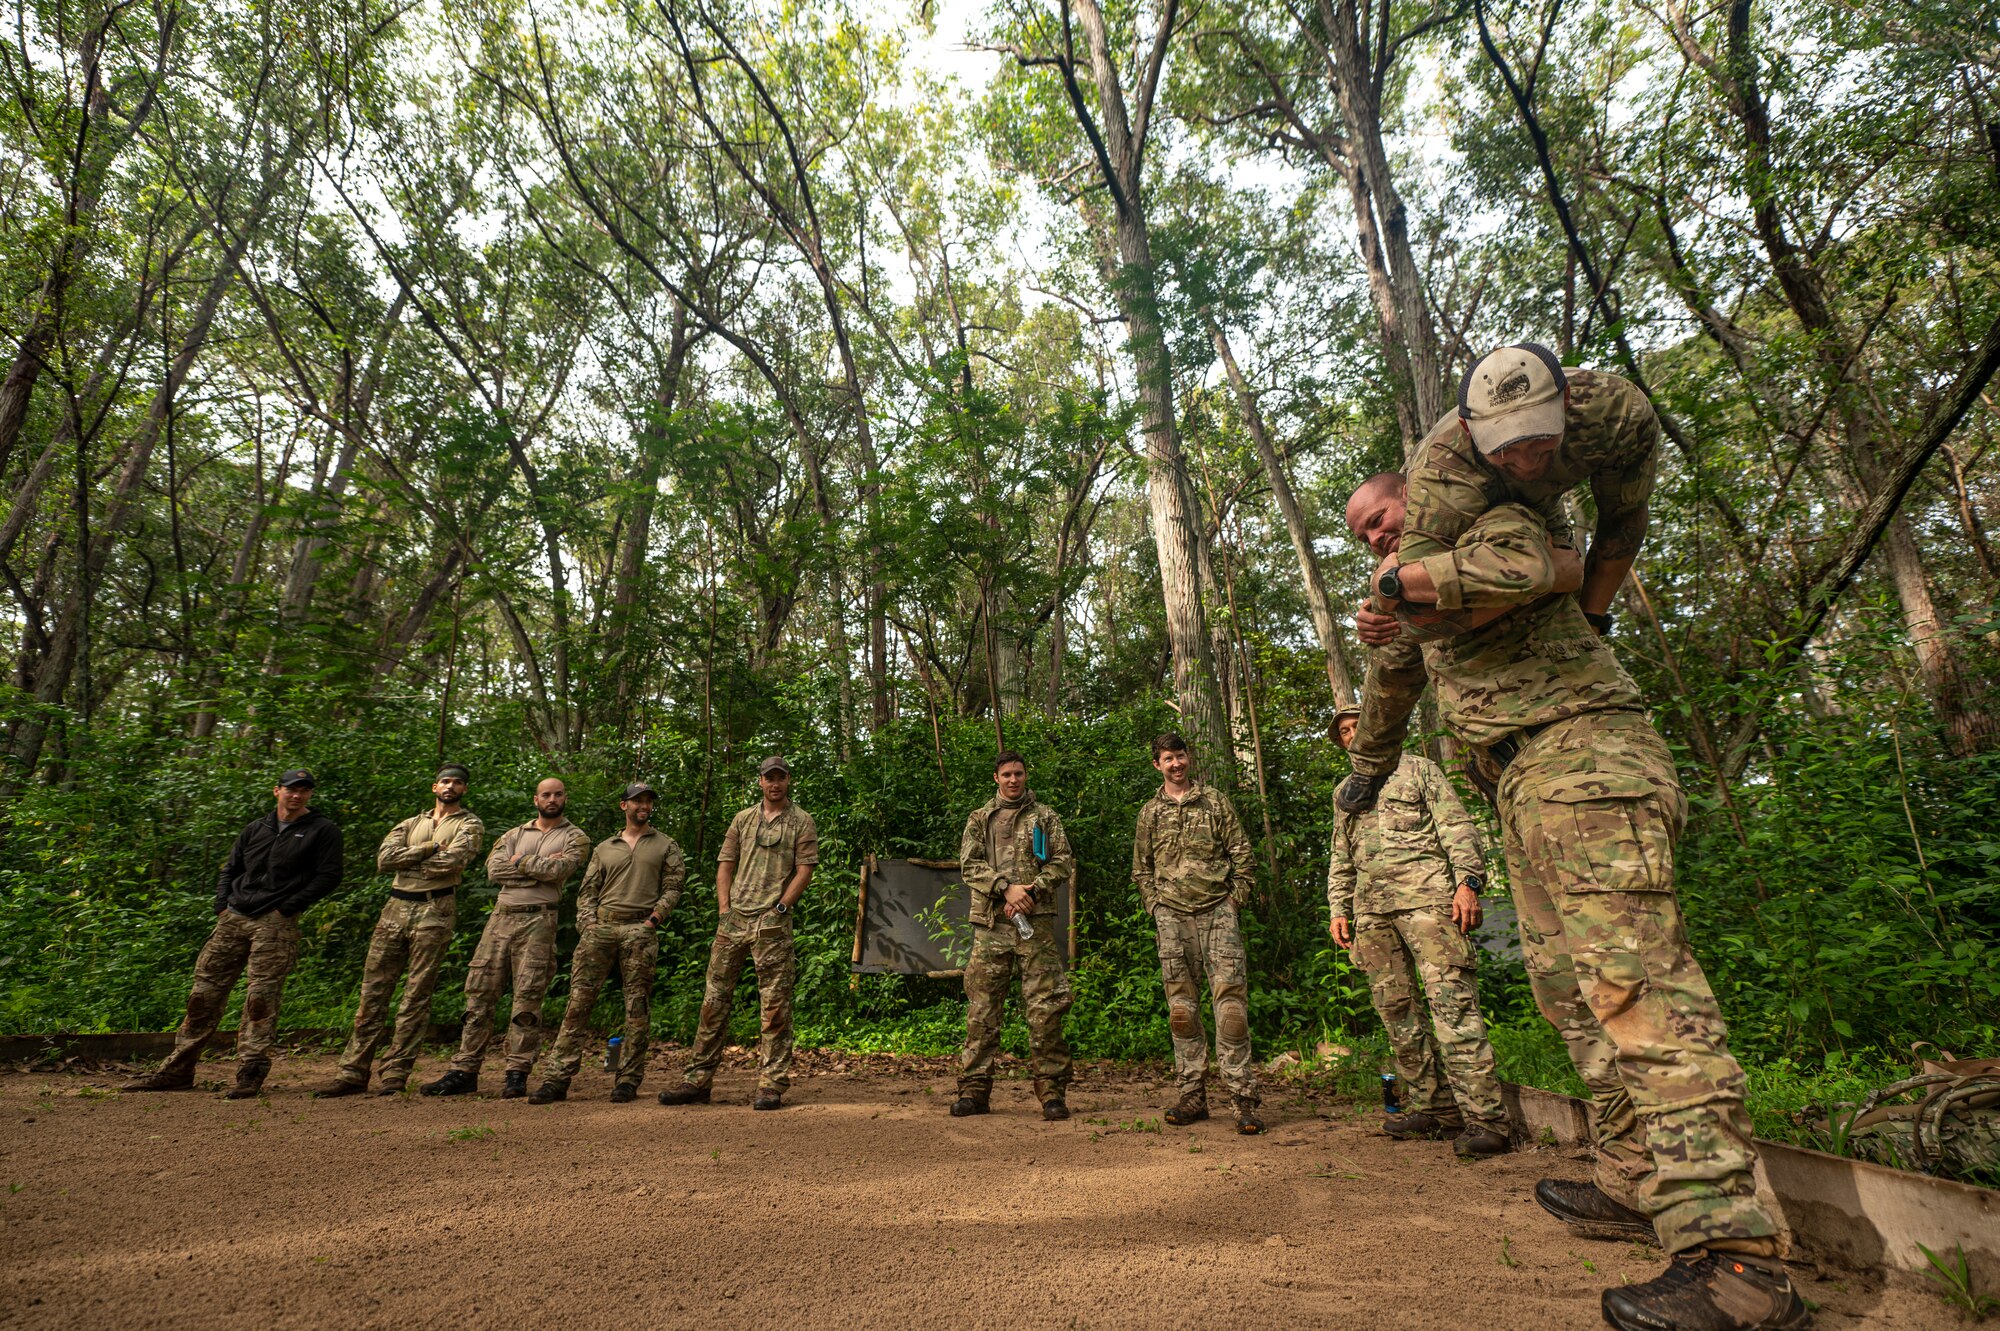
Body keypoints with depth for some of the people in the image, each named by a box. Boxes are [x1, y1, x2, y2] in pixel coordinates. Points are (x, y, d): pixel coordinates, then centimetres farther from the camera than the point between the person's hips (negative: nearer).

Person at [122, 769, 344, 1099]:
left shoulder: (322, 830, 1)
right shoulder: (256, 829, 17)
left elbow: (328, 876, -5)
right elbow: (229, 869, 24)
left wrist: (286, 908, -9)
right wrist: (222, 906, 8)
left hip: (275, 924, -5)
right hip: (234, 918, 5)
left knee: (260, 997, -8)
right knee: (205, 991, 8)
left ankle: (250, 1075, -4)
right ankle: (177, 1071, 20)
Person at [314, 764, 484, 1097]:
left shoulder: (469, 824, 6)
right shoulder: (410, 824, 21)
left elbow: (453, 859, -13)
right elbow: (384, 859, 4)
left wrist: (409, 859, 0)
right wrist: (429, 848, -5)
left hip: (435, 911, -5)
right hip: (396, 908, 5)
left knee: (416, 997, -3)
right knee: (373, 992, 5)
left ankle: (395, 1074, 4)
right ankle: (353, 1072, 11)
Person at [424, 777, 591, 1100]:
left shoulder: (575, 838, 6)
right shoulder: (513, 835, 18)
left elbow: (558, 869, -12)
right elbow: (493, 870, 1)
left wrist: (520, 861, 0)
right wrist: (540, 867, -6)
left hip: (538, 921, -4)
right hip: (501, 917, 4)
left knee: (527, 999, -4)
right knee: (479, 993, 5)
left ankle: (517, 1074, 3)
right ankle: (464, 1070, 13)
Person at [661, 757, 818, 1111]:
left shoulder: (802, 822, 4)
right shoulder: (742, 819, 16)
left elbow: (804, 871, -3)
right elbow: (725, 865, 14)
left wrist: (779, 908, -9)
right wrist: (724, 908, 4)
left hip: (773, 923, -4)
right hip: (733, 919, 4)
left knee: (775, 1005, -2)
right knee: (714, 998, 7)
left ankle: (772, 1085, 5)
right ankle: (697, 1080, 16)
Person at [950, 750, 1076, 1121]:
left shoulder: (1045, 817, 13)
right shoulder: (979, 819, 14)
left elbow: (1063, 862, 4)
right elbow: (969, 866, 3)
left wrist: (1032, 892, -10)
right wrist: (1006, 888, -11)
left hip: (1036, 922, -1)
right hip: (990, 924, 1)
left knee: (1045, 1007, -2)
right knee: (982, 1009, 3)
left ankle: (1052, 1092, 6)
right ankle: (974, 1088, 13)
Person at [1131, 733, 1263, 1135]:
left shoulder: (1215, 801, 9)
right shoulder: (1149, 812, 14)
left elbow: (1241, 851, 7)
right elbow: (1141, 870, 18)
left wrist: (1235, 899, -1)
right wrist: (1155, 907, 6)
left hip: (1217, 911, -2)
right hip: (1172, 917, 2)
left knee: (1230, 1001, -8)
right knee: (1182, 1008, 5)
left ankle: (1243, 1097, -1)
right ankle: (1192, 1095, 14)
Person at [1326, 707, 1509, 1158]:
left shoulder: (1418, 769, 11)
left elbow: (1457, 827, 2)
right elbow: (1340, 860, 26)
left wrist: (1467, 882, -12)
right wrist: (1338, 910, 15)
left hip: (1425, 896, -5)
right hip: (1371, 908, 6)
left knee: (1452, 1003, -12)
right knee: (1395, 1010, 3)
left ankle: (1485, 1118, -10)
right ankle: (1437, 1108, 11)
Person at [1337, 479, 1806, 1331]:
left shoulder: (1488, 521, 0)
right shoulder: (1423, 608, 26)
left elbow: (1522, 567, -26)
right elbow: (1389, 683, 41)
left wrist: (1409, 578, -13)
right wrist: (1366, 768, 51)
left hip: (1584, 751, -10)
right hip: (1524, 790, 10)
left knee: (1630, 976, -20)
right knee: (1567, 984, 8)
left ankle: (1735, 1261, -22)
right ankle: (1636, 1187, 15)